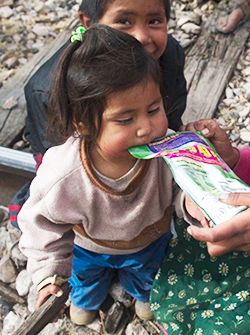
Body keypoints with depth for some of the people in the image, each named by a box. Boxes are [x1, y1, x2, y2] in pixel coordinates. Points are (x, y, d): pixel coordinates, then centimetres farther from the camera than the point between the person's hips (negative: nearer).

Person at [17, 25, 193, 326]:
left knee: (146, 273, 36)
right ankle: (86, 299, 74)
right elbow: (43, 224, -22)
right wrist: (49, 274, -15)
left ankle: (143, 293, 75)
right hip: (89, 245, -1)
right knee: (86, 274, 35)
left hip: (150, 239, 1)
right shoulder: (61, 176, -42)